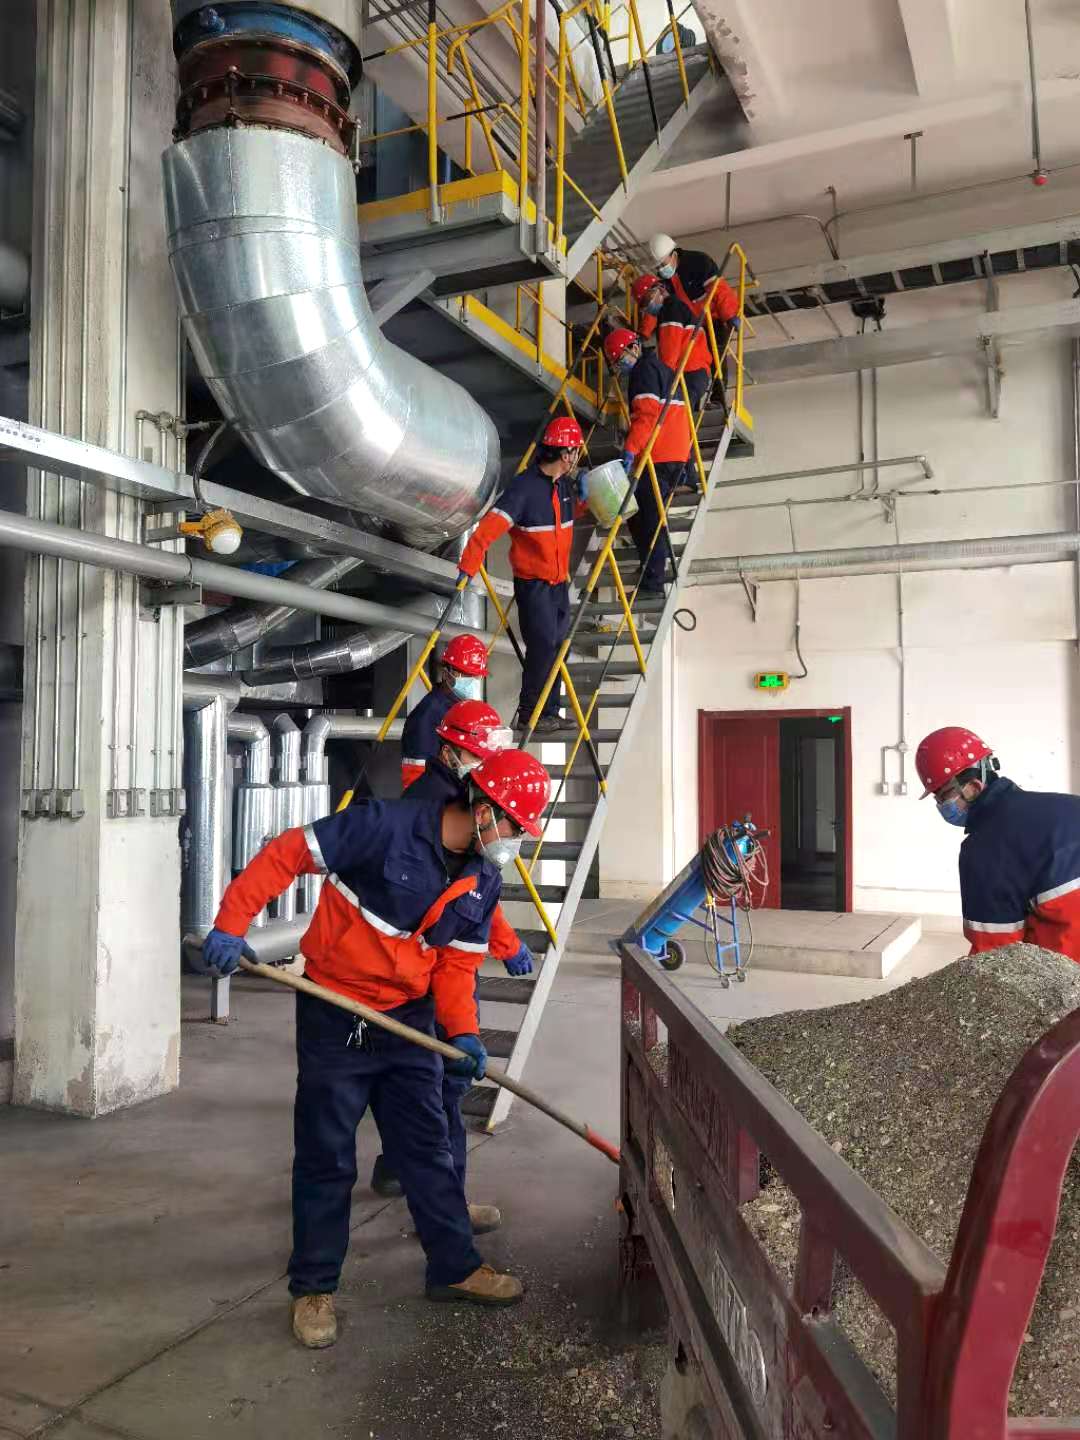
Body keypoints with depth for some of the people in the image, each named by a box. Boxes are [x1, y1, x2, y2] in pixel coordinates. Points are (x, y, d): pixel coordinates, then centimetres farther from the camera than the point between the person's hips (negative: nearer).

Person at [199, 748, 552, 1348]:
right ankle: (314, 1288, 25)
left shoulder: (484, 881, -1)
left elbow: (457, 963, 2)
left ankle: (455, 1267, 31)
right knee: (326, 1157, 7)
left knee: (429, 1146, 14)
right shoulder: (386, 826, -24)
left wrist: (463, 1031, -13)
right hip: (335, 1016, -5)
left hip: (409, 1021, 6)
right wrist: (232, 923, -28)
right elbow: (287, 854, -21)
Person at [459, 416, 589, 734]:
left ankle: (550, 713, 22)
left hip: (559, 582, 8)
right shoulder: (524, 486, -20)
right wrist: (467, 568, -31)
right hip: (533, 583, -8)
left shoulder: (564, 484, 5)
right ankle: (528, 716, -2)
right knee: (543, 645, -13)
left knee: (557, 647, 11)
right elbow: (490, 527, -26)